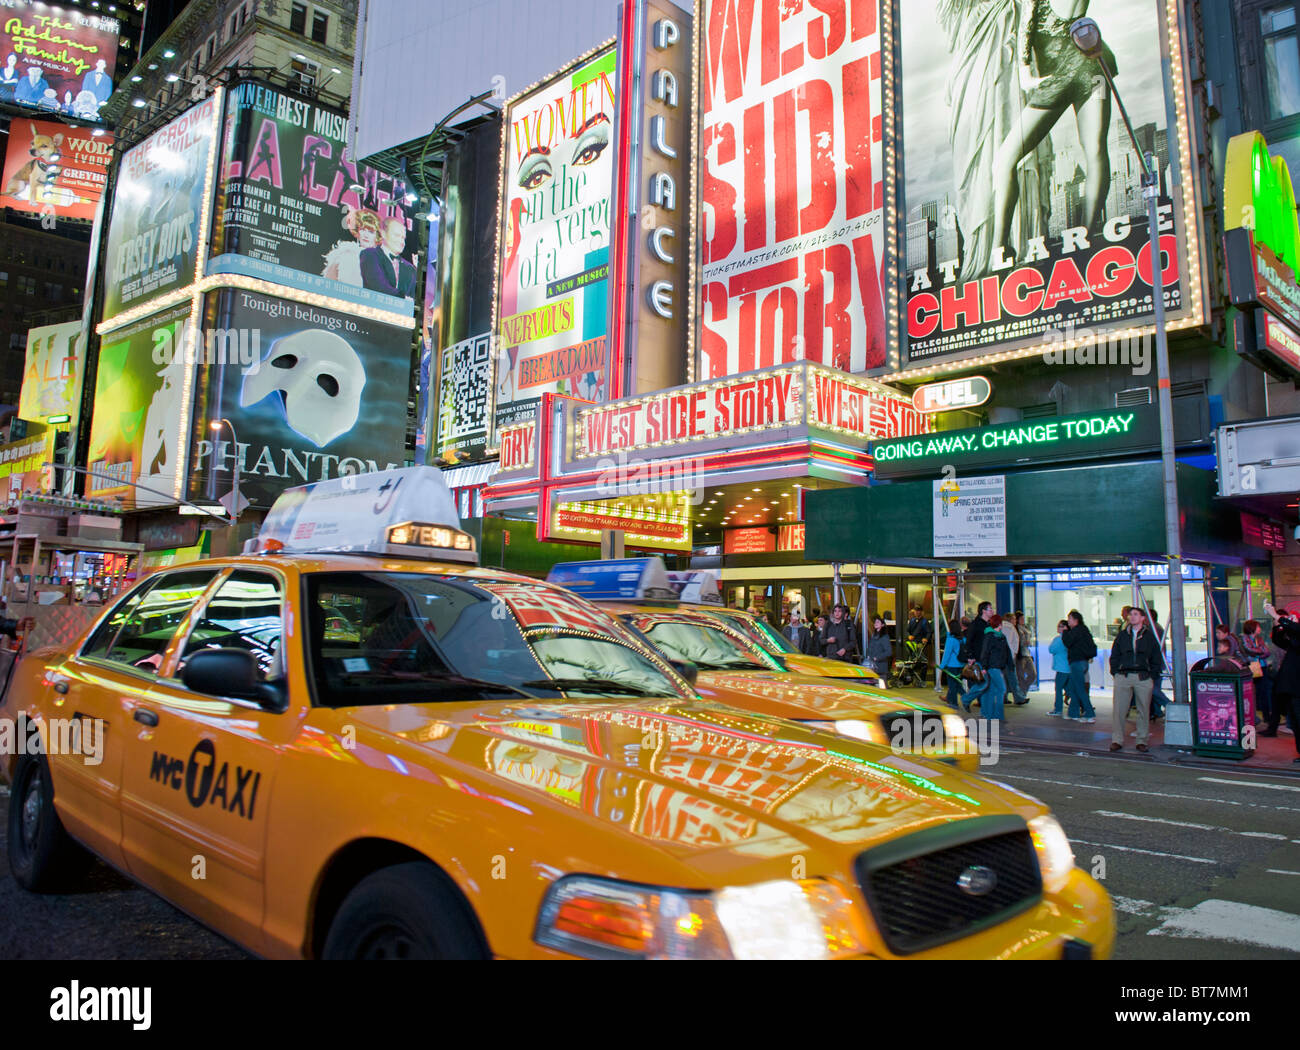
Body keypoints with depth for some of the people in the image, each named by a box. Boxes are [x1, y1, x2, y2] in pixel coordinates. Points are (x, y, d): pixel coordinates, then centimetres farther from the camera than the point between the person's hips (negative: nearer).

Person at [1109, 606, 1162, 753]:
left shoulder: (1149, 636, 7)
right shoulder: (1122, 635, 12)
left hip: (1143, 678, -1)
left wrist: (1151, 676, 0)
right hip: (1123, 677, 1)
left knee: (1144, 710, 3)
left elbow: (1157, 660, 9)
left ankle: (1142, 741, 13)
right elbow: (1114, 656, 14)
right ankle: (1117, 740, 3)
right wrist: (1116, 673, 3)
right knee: (1118, 710, -3)